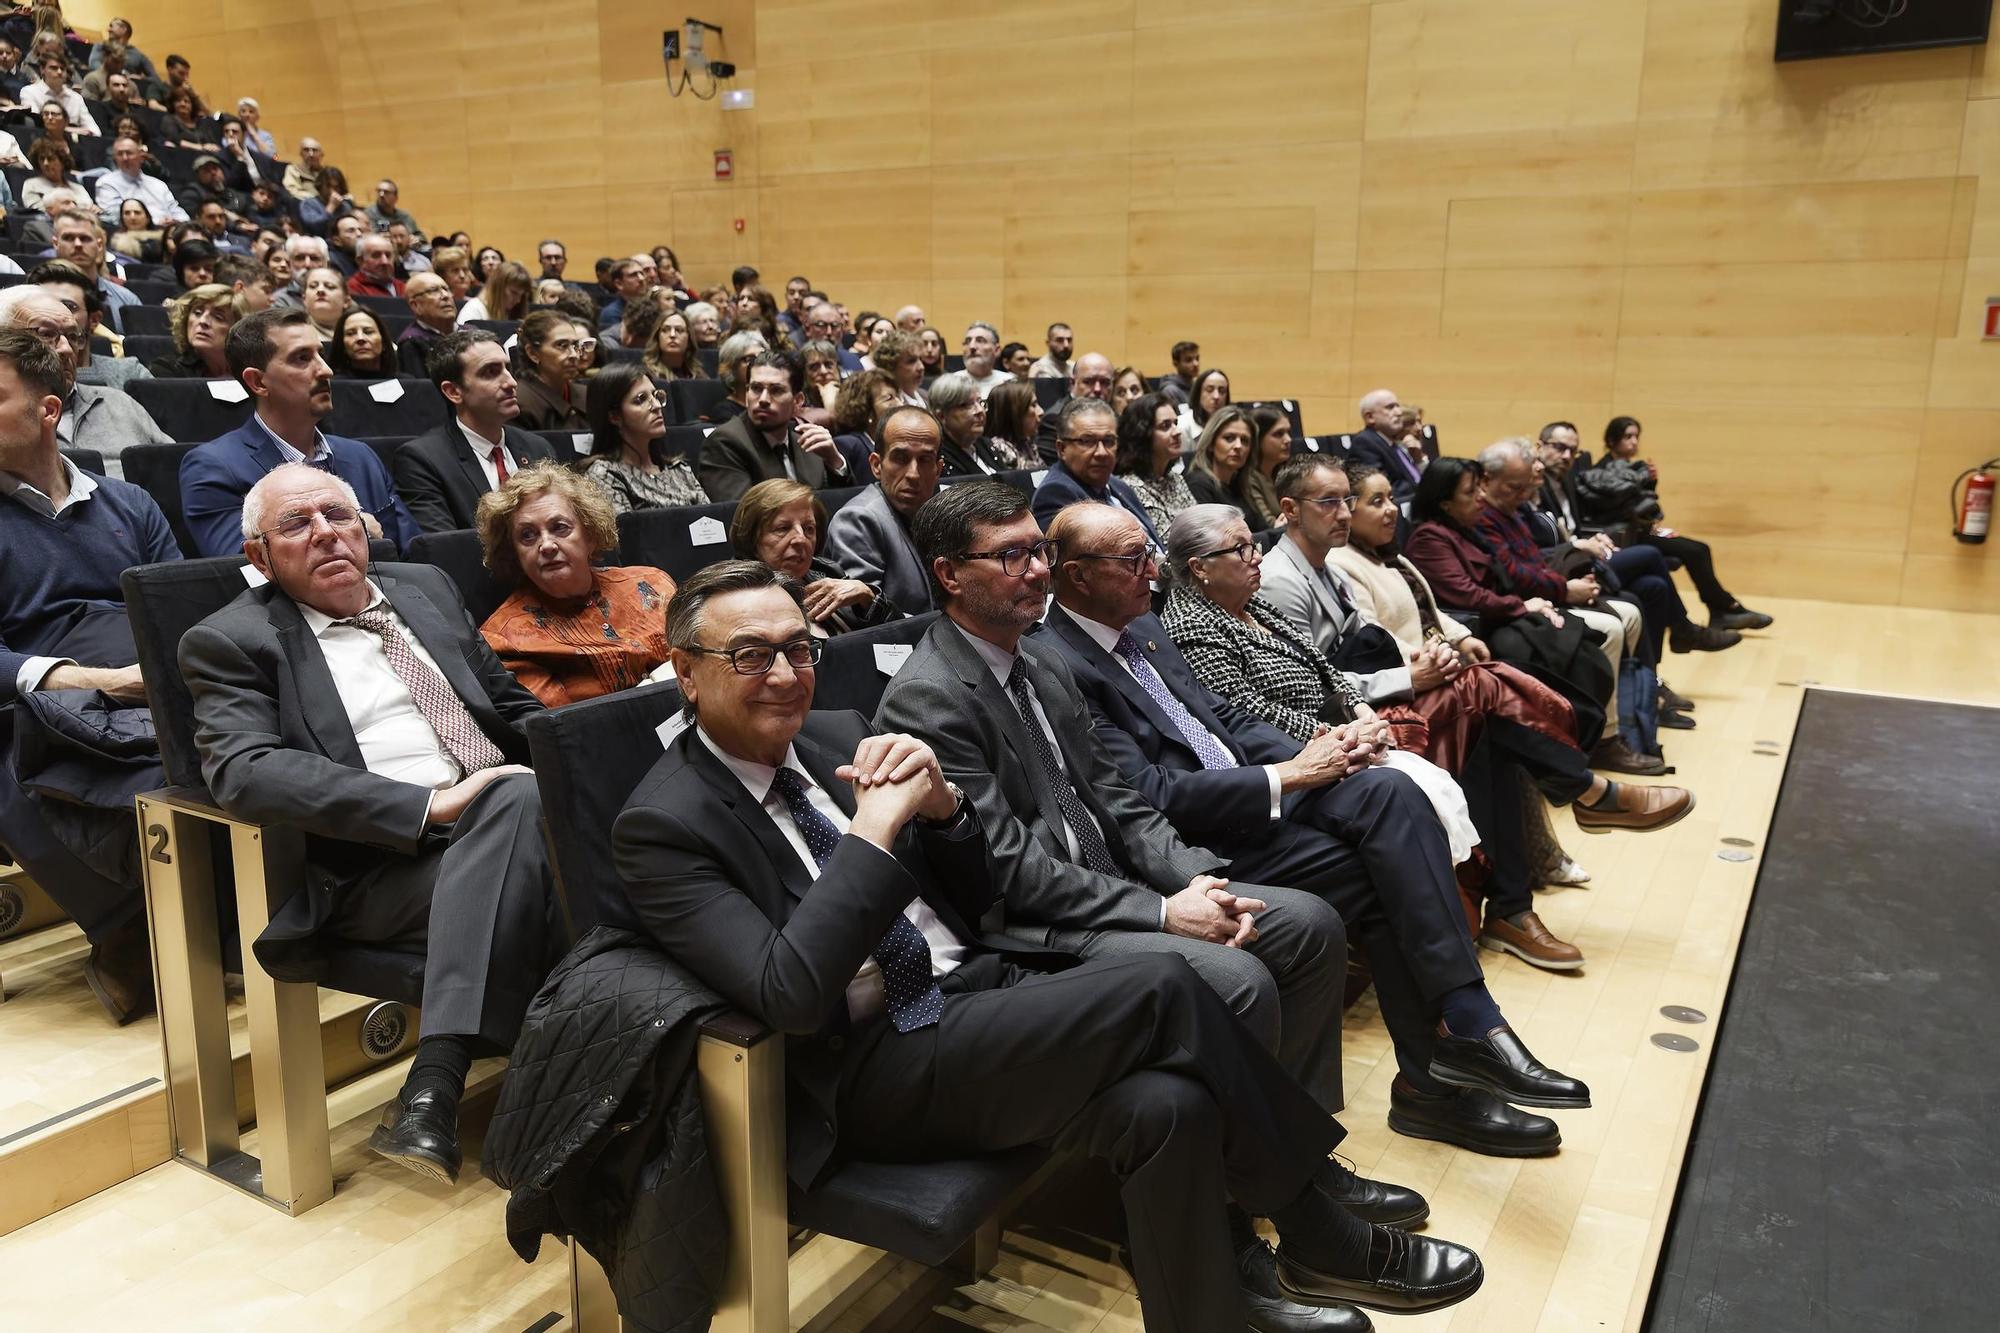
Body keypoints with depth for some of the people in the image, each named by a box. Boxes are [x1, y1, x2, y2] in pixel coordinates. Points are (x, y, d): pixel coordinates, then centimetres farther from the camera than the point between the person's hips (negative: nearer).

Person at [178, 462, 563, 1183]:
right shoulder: (229, 642, 6)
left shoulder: (426, 588, 22)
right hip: (375, 868, -5)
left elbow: (515, 706, 27)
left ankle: (432, 1085, -26)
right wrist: (431, 805, -22)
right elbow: (244, 771, -12)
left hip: (509, 812, 6)